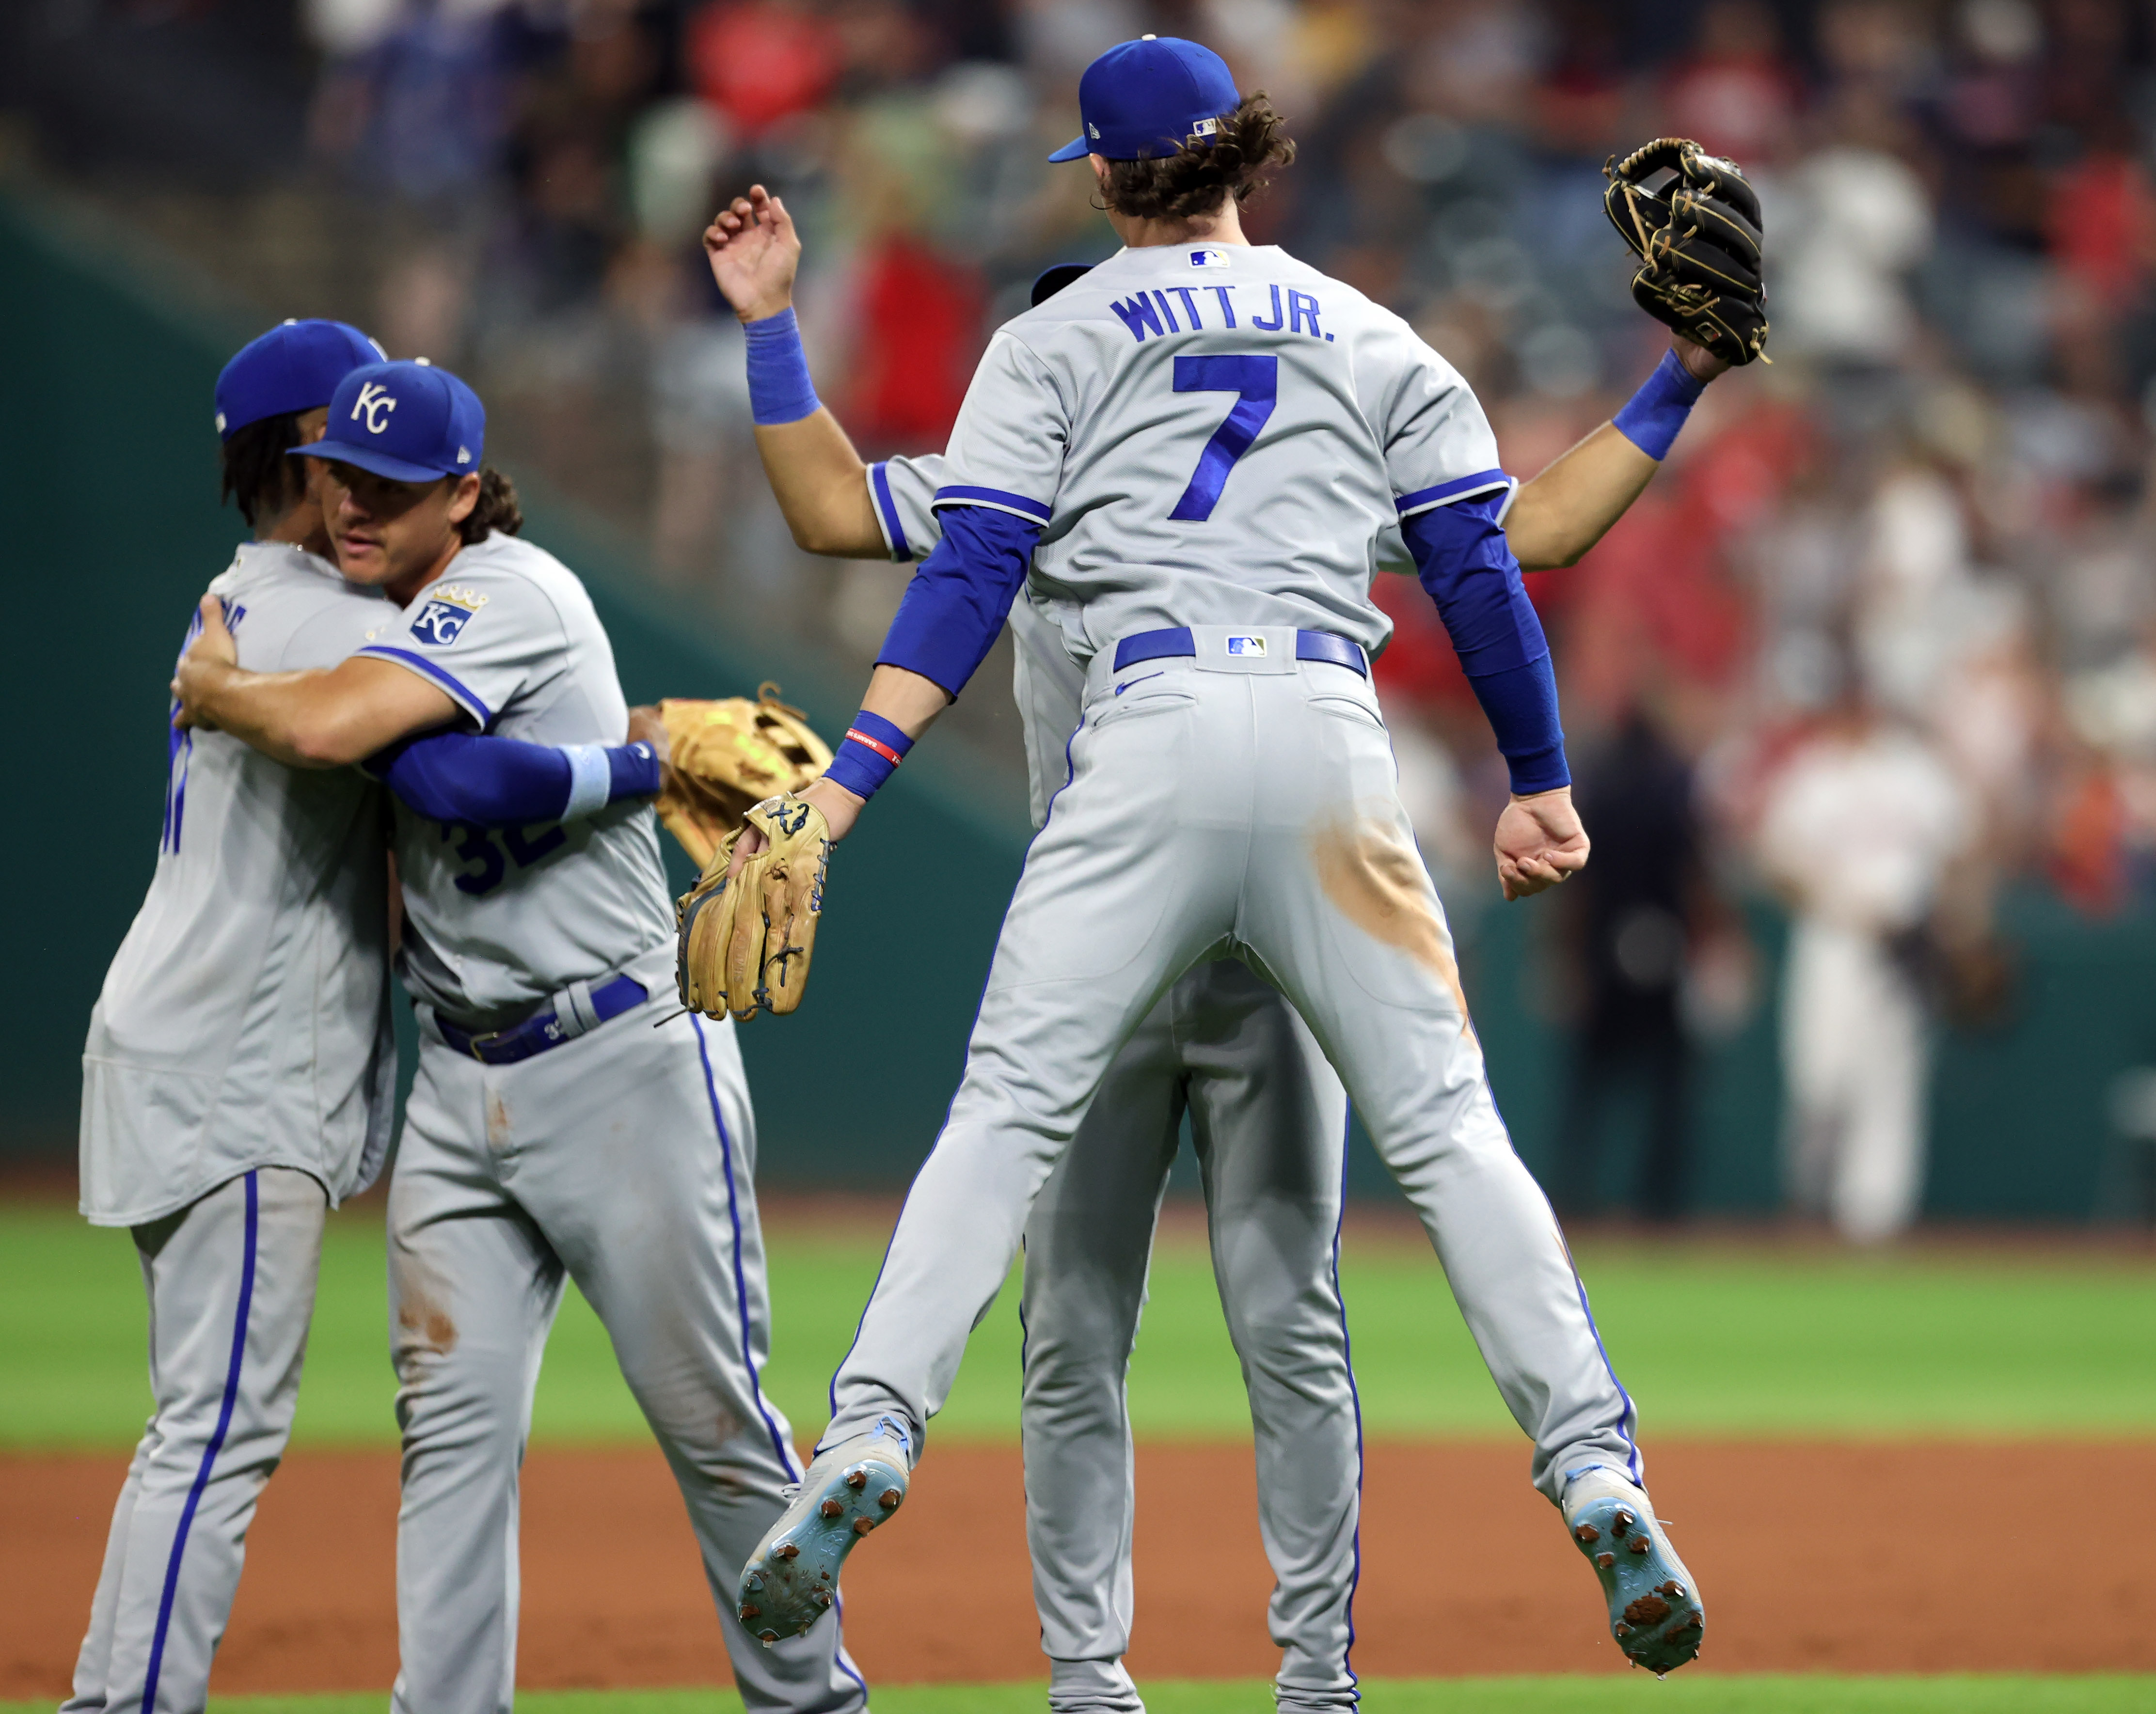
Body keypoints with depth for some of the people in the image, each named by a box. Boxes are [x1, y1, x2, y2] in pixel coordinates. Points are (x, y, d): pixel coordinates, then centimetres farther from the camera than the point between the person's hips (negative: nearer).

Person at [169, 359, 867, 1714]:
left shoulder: (510, 595, -15)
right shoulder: (391, 623, 12)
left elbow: (329, 730, -29)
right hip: (459, 1085, 8)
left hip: (627, 1064, -8)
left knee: (713, 1419, 1)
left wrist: (211, 689, -10)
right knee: (455, 1419, -3)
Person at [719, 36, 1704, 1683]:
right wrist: (1540, 785, 20)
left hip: (1150, 738, -2)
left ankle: (870, 1437, -16)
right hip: (1331, 734, 2)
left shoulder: (1054, 343, 14)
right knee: (1446, 1125, 3)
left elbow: (967, 577, 2)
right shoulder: (1374, 339, 20)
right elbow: (1481, 571, 13)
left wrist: (847, 784, -4)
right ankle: (1595, 1468, -6)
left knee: (1012, 1106, -2)